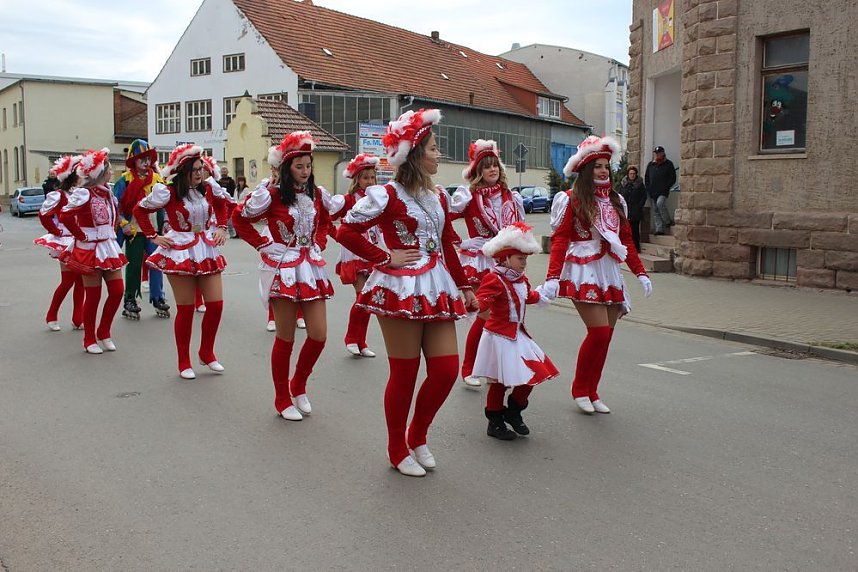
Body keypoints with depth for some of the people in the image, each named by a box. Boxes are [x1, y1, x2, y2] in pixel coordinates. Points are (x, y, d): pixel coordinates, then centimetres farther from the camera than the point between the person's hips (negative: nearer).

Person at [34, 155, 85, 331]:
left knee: (81, 281, 4)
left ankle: (78, 320, 10)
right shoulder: (58, 195, -10)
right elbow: (44, 215, -15)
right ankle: (51, 317, 16)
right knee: (68, 281, -2)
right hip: (66, 242, -6)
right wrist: (56, 232, -11)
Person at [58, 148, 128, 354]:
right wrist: (81, 235, -15)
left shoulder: (107, 193, 9)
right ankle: (89, 340, 13)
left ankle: (104, 334, 20)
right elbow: (65, 216, -24)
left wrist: (112, 233, 12)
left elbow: (115, 216, 26)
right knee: (93, 295, 0)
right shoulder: (84, 193, -14)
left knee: (117, 291, 4)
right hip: (90, 249, -7)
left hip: (109, 247, 7)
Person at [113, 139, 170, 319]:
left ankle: (158, 299, 14)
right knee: (134, 265, 4)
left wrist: (165, 222, 1)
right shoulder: (125, 180, -3)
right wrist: (123, 224, -13)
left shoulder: (157, 179, 8)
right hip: (134, 230, -3)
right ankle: (130, 301, 15)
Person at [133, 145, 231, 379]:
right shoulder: (168, 193, -11)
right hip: (180, 252, -4)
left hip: (208, 250, 4)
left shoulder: (209, 187, 1)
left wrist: (221, 228, 11)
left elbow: (223, 203, 23)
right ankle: (184, 362, 16)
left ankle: (207, 353, 21)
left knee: (216, 304, 0)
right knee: (185, 309, 1)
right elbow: (139, 210, 1)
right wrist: (153, 237, -2)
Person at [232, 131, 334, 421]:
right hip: (282, 268, -5)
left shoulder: (317, 194, 6)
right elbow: (239, 218, 0)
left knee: (319, 335, 1)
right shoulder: (272, 194, -9)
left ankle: (298, 386, 26)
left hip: (311, 267, 5)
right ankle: (282, 399, 19)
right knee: (285, 338, 2)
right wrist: (263, 244, -5)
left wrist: (319, 245, 11)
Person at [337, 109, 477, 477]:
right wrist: (385, 259, -10)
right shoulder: (388, 195, -8)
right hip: (401, 288, -7)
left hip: (436, 289, 7)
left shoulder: (438, 197, 13)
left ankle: (417, 437, 26)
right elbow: (346, 232, -11)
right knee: (404, 374, 2)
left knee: (447, 369, 3)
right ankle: (397, 450, 21)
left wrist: (464, 287, 19)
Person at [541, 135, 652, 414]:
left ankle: (592, 392, 18)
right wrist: (552, 277, -19)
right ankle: (580, 390, 7)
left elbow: (626, 239, 17)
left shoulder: (616, 200, 14)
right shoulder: (572, 199, -4)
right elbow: (559, 240, -10)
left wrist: (640, 273, 12)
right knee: (599, 331, -13)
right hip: (583, 272, -6)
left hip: (610, 273, 6)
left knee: (605, 334, 5)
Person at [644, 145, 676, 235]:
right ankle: (659, 229, 4)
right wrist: (648, 188, 6)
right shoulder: (650, 165, 14)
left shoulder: (668, 164, 3)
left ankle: (668, 221, -12)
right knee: (655, 211, 2)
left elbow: (673, 178, -1)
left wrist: (666, 187, -12)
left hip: (663, 191, -5)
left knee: (660, 203, -29)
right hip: (652, 192, 5)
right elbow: (646, 178, 19)